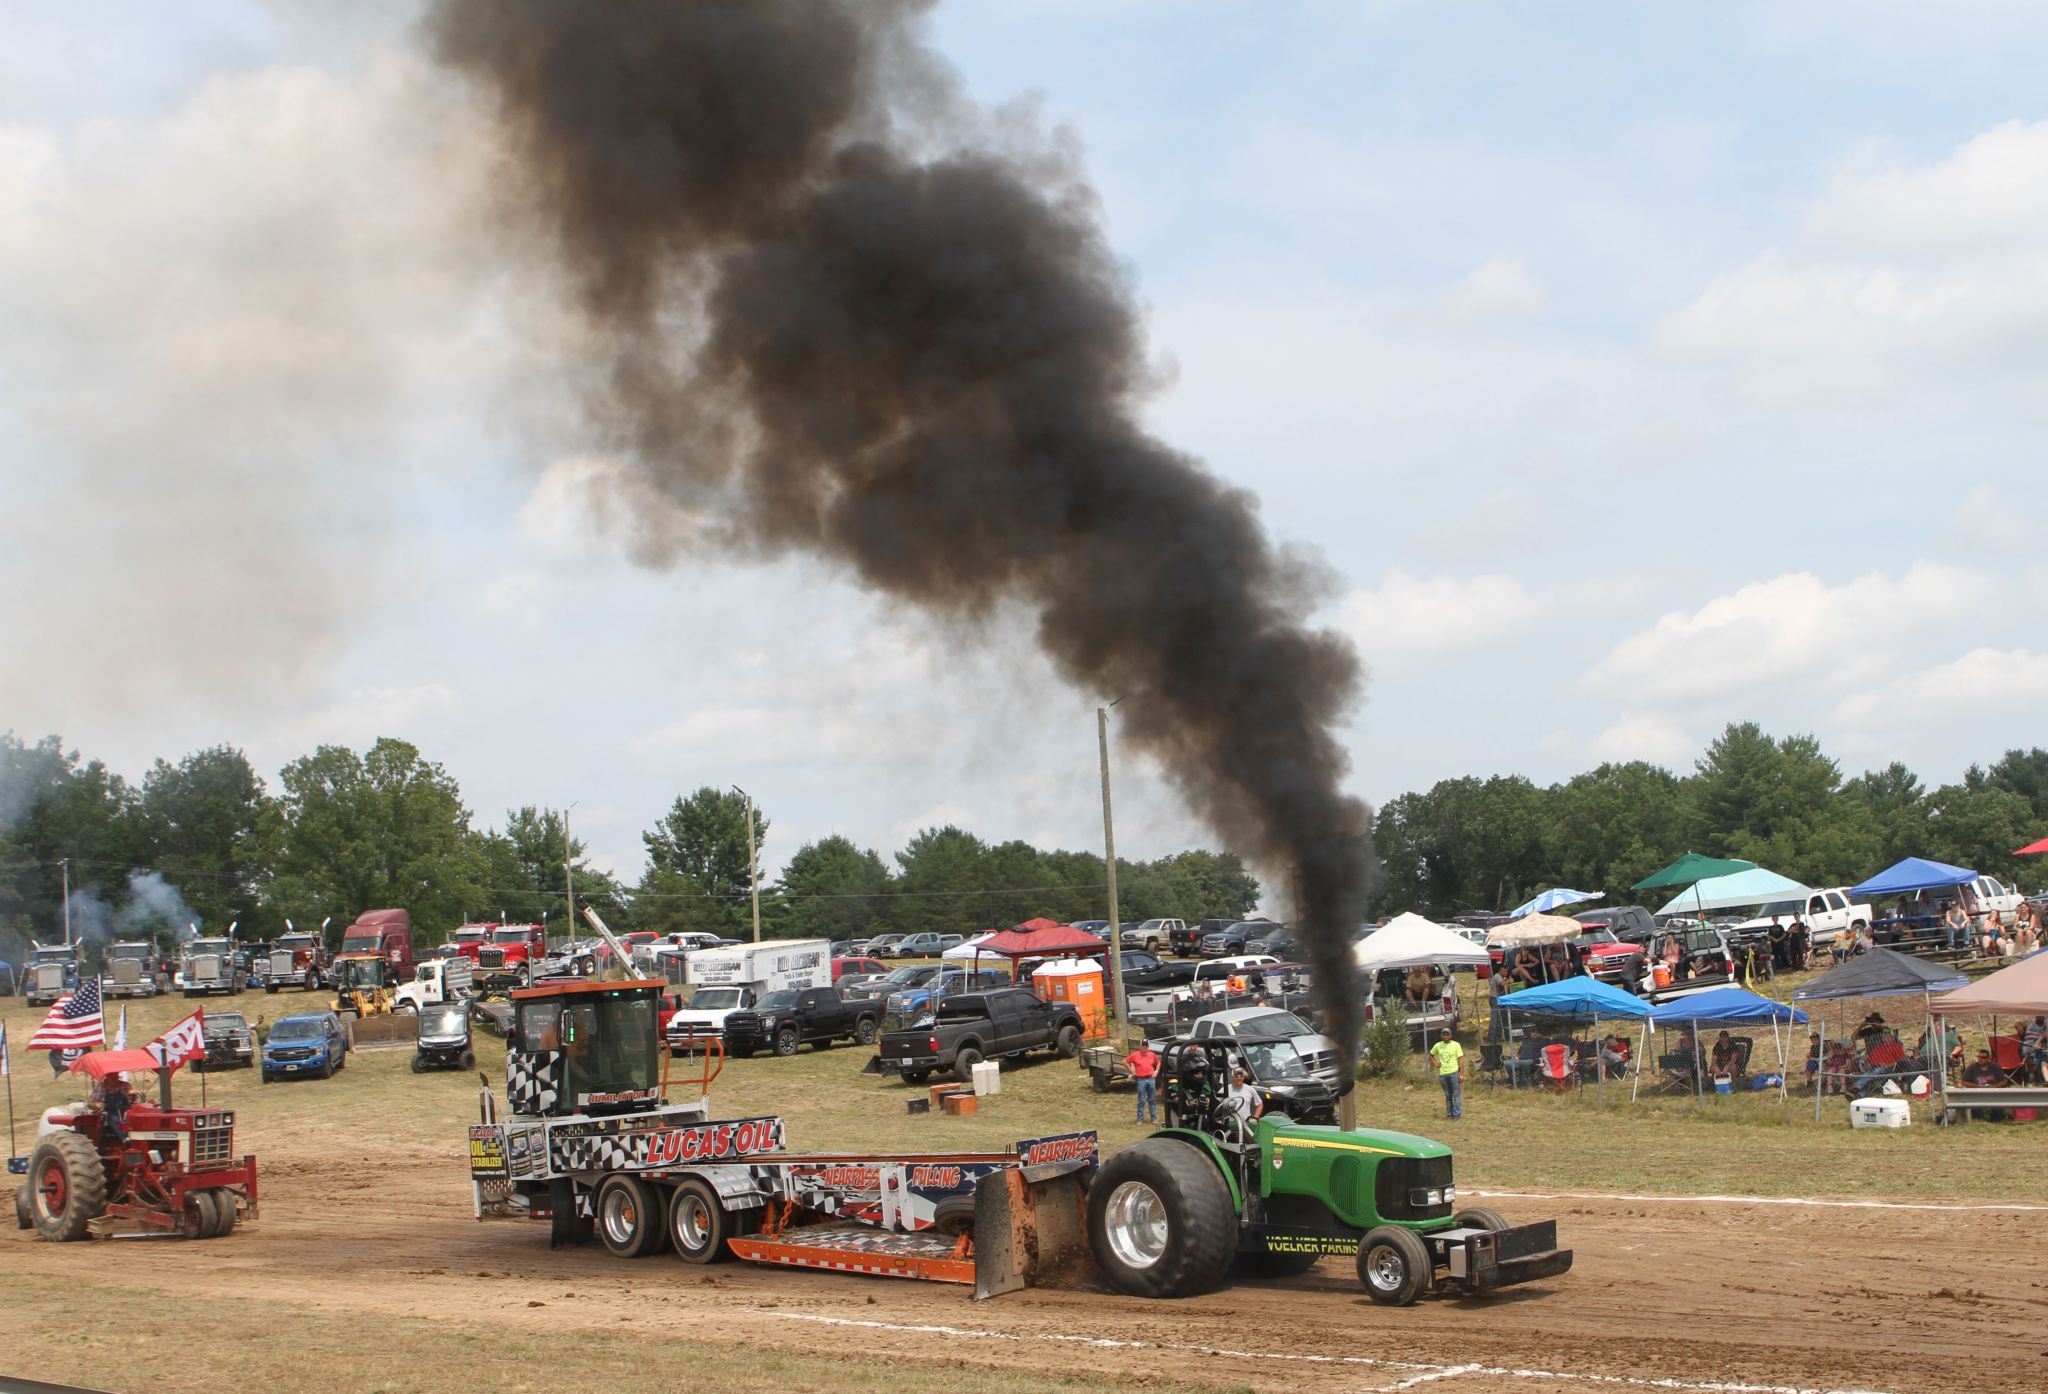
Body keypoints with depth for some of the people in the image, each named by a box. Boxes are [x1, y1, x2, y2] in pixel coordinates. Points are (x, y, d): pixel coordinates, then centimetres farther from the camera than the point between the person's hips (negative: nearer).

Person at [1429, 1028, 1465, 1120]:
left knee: (1456, 1094, -5)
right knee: (1448, 1096, 10)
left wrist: (1462, 1074, -8)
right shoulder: (1437, 1046, 7)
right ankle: (1450, 1114, 16)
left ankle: (1457, 1114, -3)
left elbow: (1460, 1060, -3)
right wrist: (1435, 1063, 6)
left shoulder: (1456, 1045, -2)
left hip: (1454, 1072, -4)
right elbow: (1431, 1055, 24)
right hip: (1442, 1074, 4)